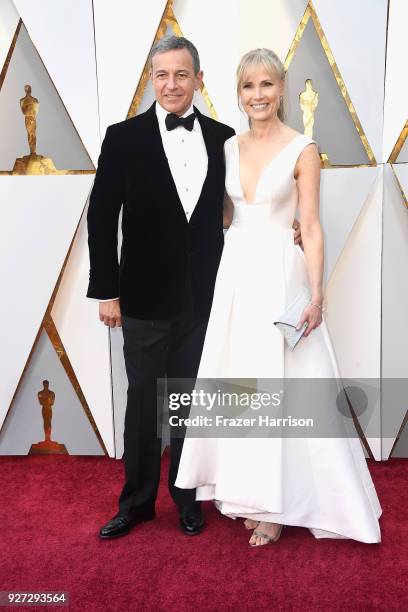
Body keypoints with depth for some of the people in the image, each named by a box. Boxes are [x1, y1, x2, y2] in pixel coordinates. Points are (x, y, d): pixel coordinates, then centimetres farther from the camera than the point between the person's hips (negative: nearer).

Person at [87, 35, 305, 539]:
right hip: (145, 297, -1)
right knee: (143, 403, 10)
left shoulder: (224, 138, 4)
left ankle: (188, 497, 32)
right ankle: (136, 502, 28)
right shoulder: (124, 137, -2)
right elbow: (101, 217, -2)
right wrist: (106, 292, -5)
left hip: (205, 297, 2)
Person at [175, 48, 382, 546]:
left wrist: (316, 294, -15)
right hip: (234, 272, 6)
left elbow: (311, 227, -9)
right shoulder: (229, 147, 10)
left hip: (278, 274, -5)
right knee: (236, 384, 10)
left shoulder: (303, 149, -5)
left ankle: (277, 504, 16)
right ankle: (244, 490, 27)